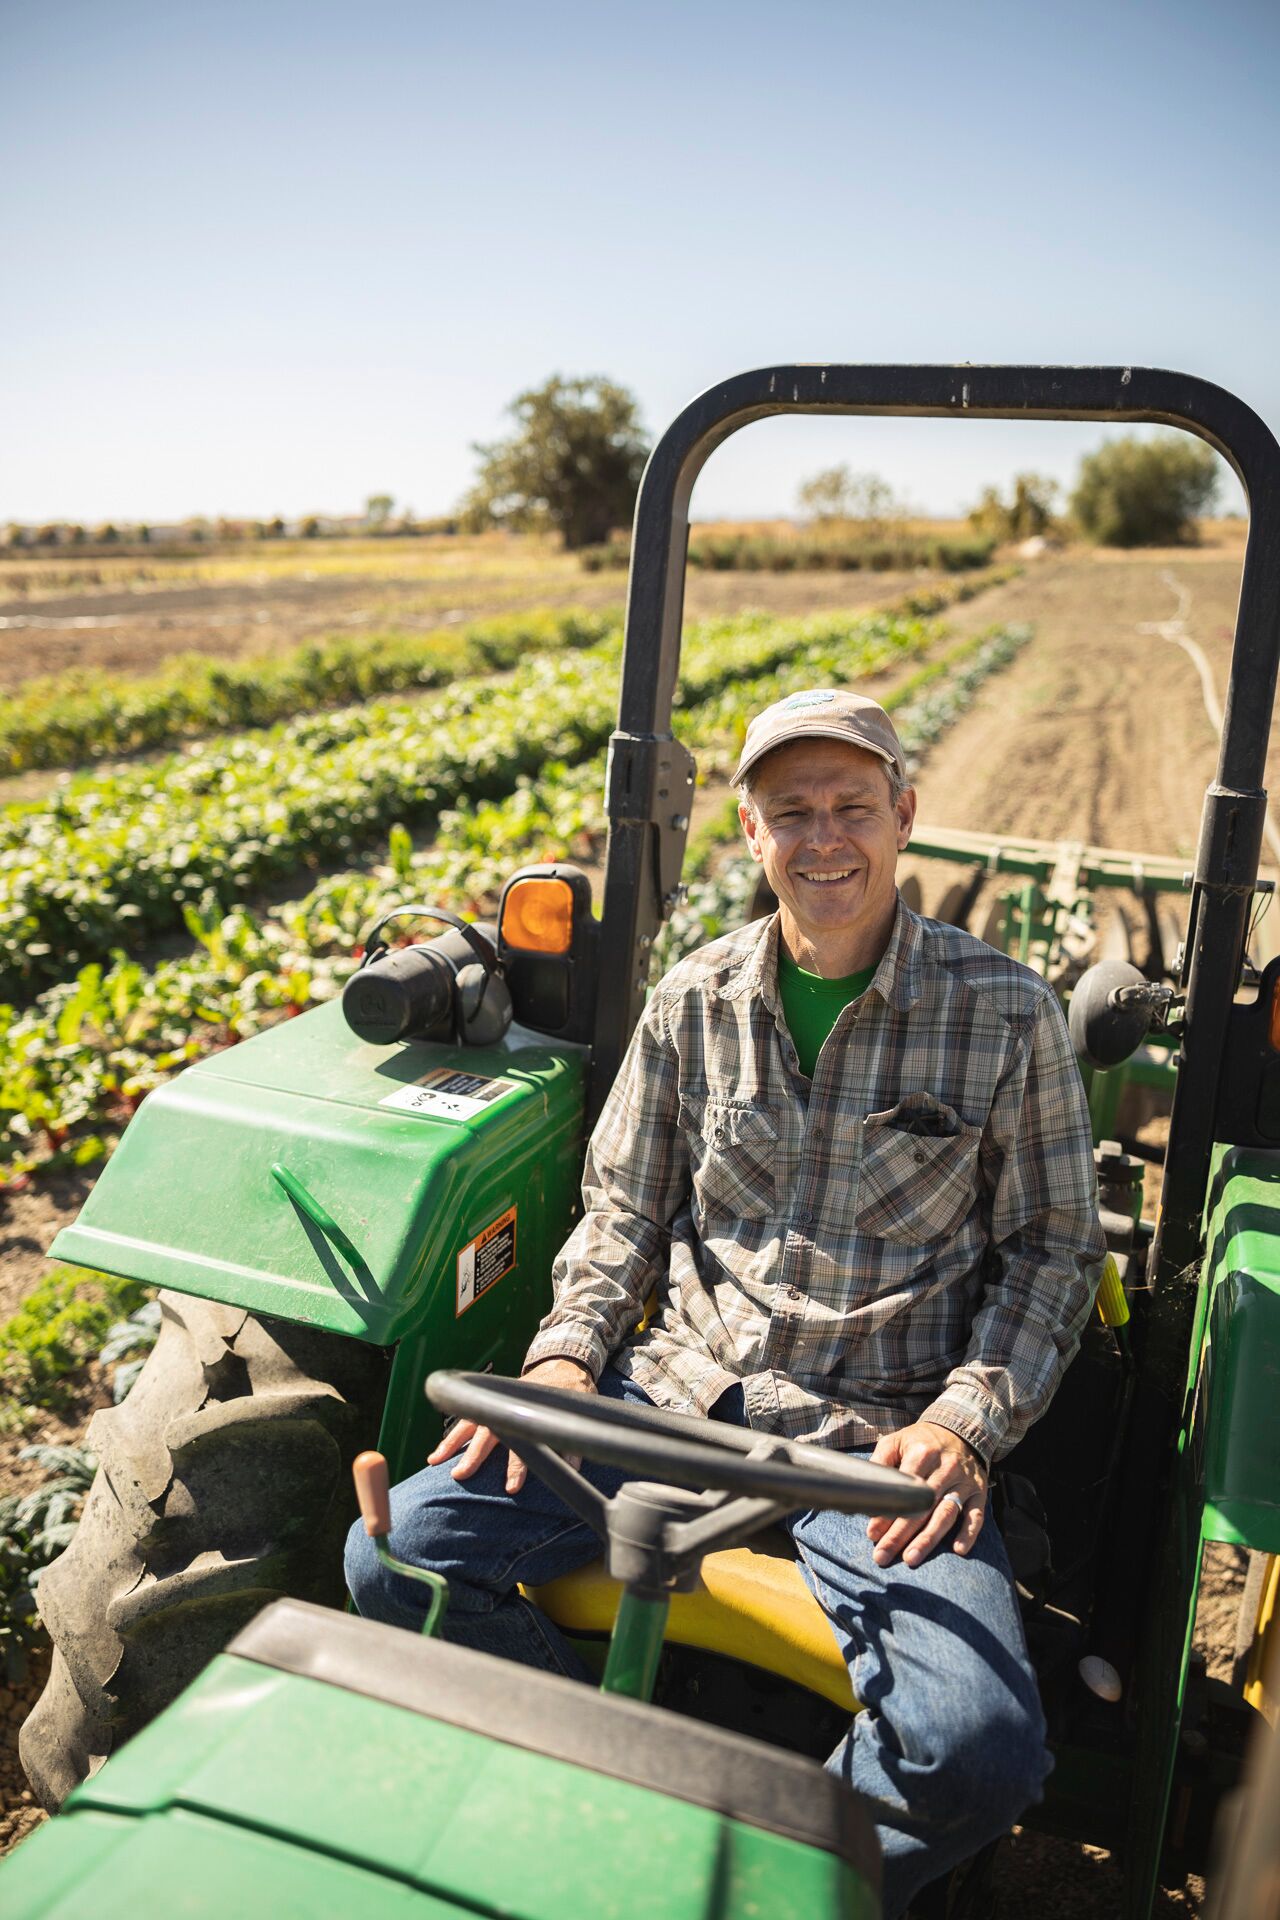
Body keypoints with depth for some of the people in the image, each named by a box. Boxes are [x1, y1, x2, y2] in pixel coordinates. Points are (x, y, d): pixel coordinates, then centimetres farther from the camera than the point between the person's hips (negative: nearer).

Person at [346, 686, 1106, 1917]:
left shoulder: (1006, 1013, -2)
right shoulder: (695, 1000, 5)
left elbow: (1052, 1249, 3)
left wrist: (965, 1418, -11)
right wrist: (567, 1351, -5)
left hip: (878, 1432, -2)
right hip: (675, 1389, 3)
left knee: (977, 1752, -27)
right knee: (397, 1551, -14)